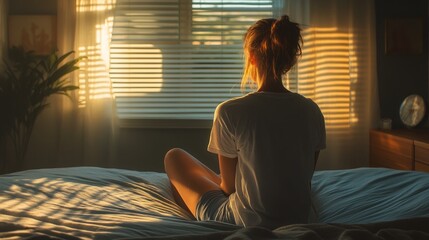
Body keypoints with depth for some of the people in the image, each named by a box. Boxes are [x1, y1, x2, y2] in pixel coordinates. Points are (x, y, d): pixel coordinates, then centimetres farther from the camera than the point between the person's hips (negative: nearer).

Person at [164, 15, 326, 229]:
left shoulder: (229, 111, -20)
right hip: (299, 220, 5)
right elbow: (305, 178, 4)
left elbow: (229, 185, -10)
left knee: (174, 157, 17)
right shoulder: (312, 112, -7)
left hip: (244, 224, -5)